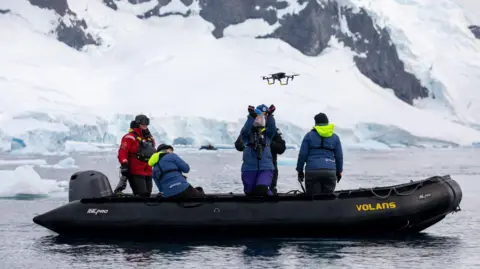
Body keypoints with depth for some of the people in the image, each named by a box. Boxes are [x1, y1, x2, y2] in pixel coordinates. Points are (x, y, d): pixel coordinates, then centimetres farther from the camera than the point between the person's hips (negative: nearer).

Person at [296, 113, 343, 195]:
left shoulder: (309, 135, 5)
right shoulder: (335, 137, 12)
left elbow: (302, 154, 2)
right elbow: (339, 156, 13)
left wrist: (300, 170, 10)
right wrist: (339, 172, 23)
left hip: (312, 171, -2)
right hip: (330, 172, 2)